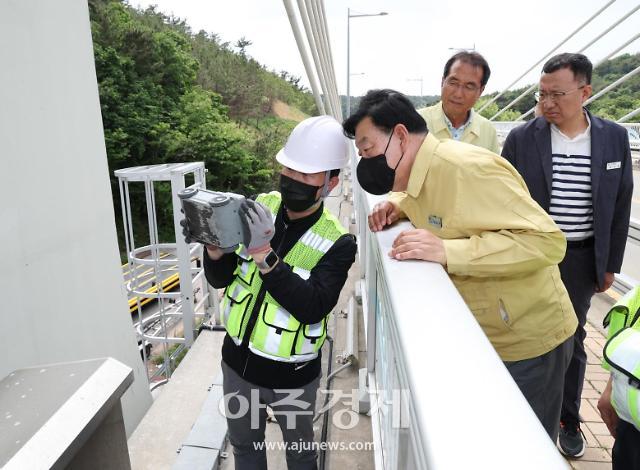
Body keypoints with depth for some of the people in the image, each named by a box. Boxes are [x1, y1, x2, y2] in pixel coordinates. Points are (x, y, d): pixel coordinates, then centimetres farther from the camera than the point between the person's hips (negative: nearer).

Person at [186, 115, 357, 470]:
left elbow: (311, 307, -29)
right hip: (237, 361, 4)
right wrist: (214, 246, -27)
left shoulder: (337, 242, -19)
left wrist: (264, 254, -37)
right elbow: (220, 279, -6)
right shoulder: (260, 208, -8)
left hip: (290, 375, -3)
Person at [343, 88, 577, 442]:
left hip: (527, 342, -7)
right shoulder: (418, 175, 0)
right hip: (480, 336, 8)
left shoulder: (467, 167, -27)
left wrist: (447, 250, -37)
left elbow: (547, 240, -29)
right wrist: (397, 206, 1)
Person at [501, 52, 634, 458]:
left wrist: (611, 264, 6)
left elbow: (620, 206, 5)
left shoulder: (614, 138, -2)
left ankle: (569, 420, 35)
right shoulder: (521, 138, -8)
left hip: (582, 259, 2)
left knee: (572, 338, 15)